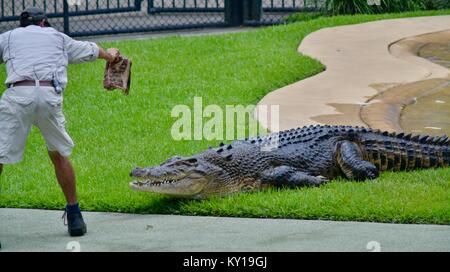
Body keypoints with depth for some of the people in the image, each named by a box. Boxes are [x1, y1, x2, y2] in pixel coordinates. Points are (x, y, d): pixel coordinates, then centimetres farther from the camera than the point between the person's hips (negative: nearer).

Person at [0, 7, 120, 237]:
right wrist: (110, 54, 68)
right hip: (50, 96, 2)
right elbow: (89, 50, 47)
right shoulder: (58, 37, 30)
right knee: (58, 154, 21)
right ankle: (74, 217, 26)